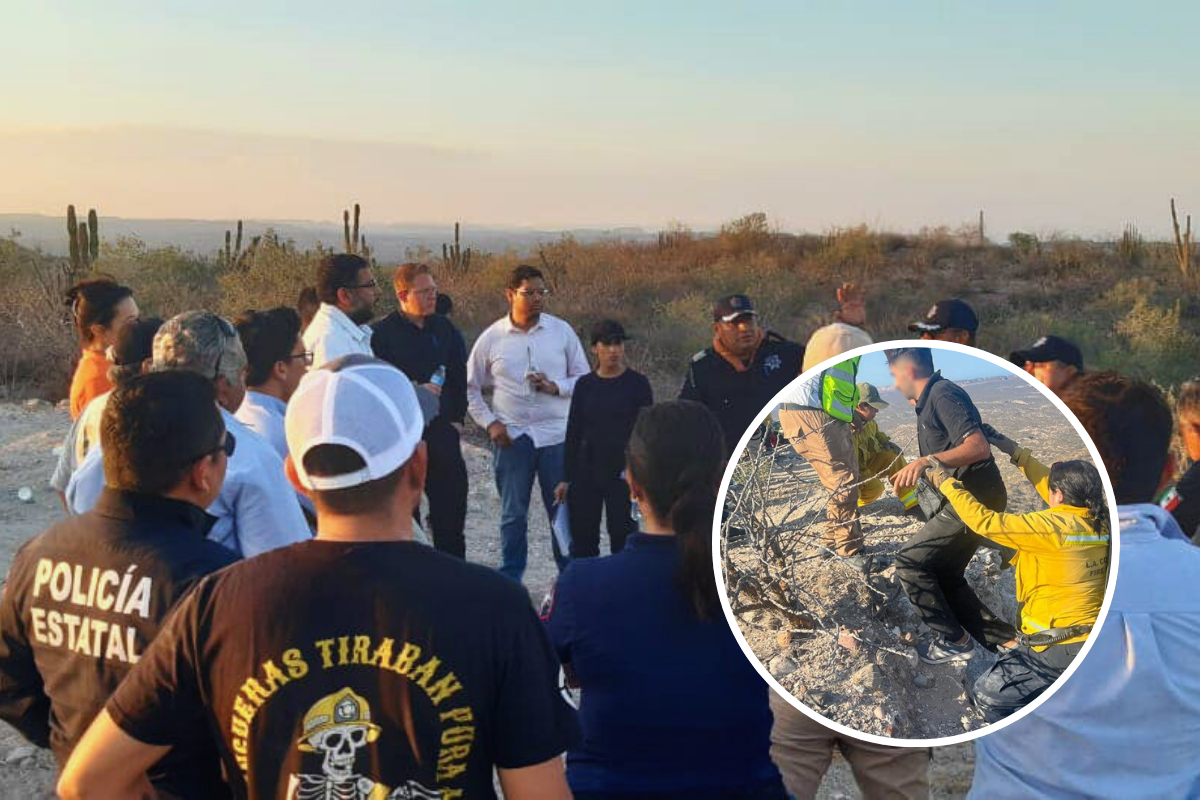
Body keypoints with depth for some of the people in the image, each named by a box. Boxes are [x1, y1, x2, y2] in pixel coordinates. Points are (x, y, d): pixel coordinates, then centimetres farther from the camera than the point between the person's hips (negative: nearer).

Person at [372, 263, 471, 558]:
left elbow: (459, 379, 15)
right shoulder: (382, 333, -5)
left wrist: (456, 418, 9)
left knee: (451, 498, 7)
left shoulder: (445, 330, 10)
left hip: (442, 430, 4)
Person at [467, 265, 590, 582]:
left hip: (557, 436, 0)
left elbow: (584, 378, 7)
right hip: (511, 437, 0)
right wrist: (489, 422, -1)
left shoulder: (562, 331, 2)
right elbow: (471, 387, 10)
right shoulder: (491, 338, 1)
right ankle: (510, 579, 21)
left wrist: (556, 387, -11)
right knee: (513, 514, 8)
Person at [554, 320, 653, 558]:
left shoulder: (637, 383, -3)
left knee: (621, 535, 2)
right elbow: (573, 433, 9)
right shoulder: (585, 384, 5)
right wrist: (566, 478, 7)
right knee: (582, 538, 7)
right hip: (587, 470, 3)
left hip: (623, 471, -3)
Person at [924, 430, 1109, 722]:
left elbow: (984, 521, -19)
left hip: (1063, 651, -8)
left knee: (987, 696, -1)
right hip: (1099, 643, 8)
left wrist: (945, 481, -7)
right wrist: (1014, 451, 21)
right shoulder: (1100, 522, 2)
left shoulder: (1053, 526, -20)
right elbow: (1049, 482, 17)